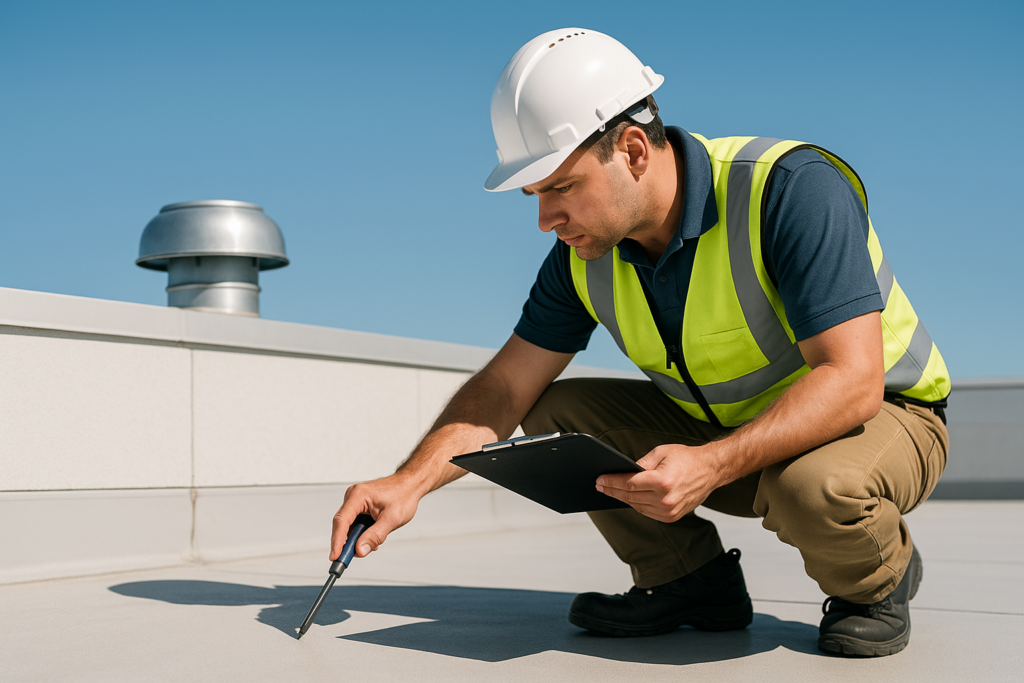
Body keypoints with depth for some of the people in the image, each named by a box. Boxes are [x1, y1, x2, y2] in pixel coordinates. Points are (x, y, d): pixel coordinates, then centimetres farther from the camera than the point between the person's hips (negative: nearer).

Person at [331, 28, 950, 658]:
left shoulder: (792, 189, -28)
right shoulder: (585, 253, -9)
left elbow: (852, 381, -34)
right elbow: (506, 388, -5)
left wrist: (712, 464, -45)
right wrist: (411, 481, -21)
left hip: (882, 413, -5)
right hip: (721, 427, 6)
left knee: (815, 487, -39)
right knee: (553, 415, -7)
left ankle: (878, 581, -4)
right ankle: (693, 581, 4)